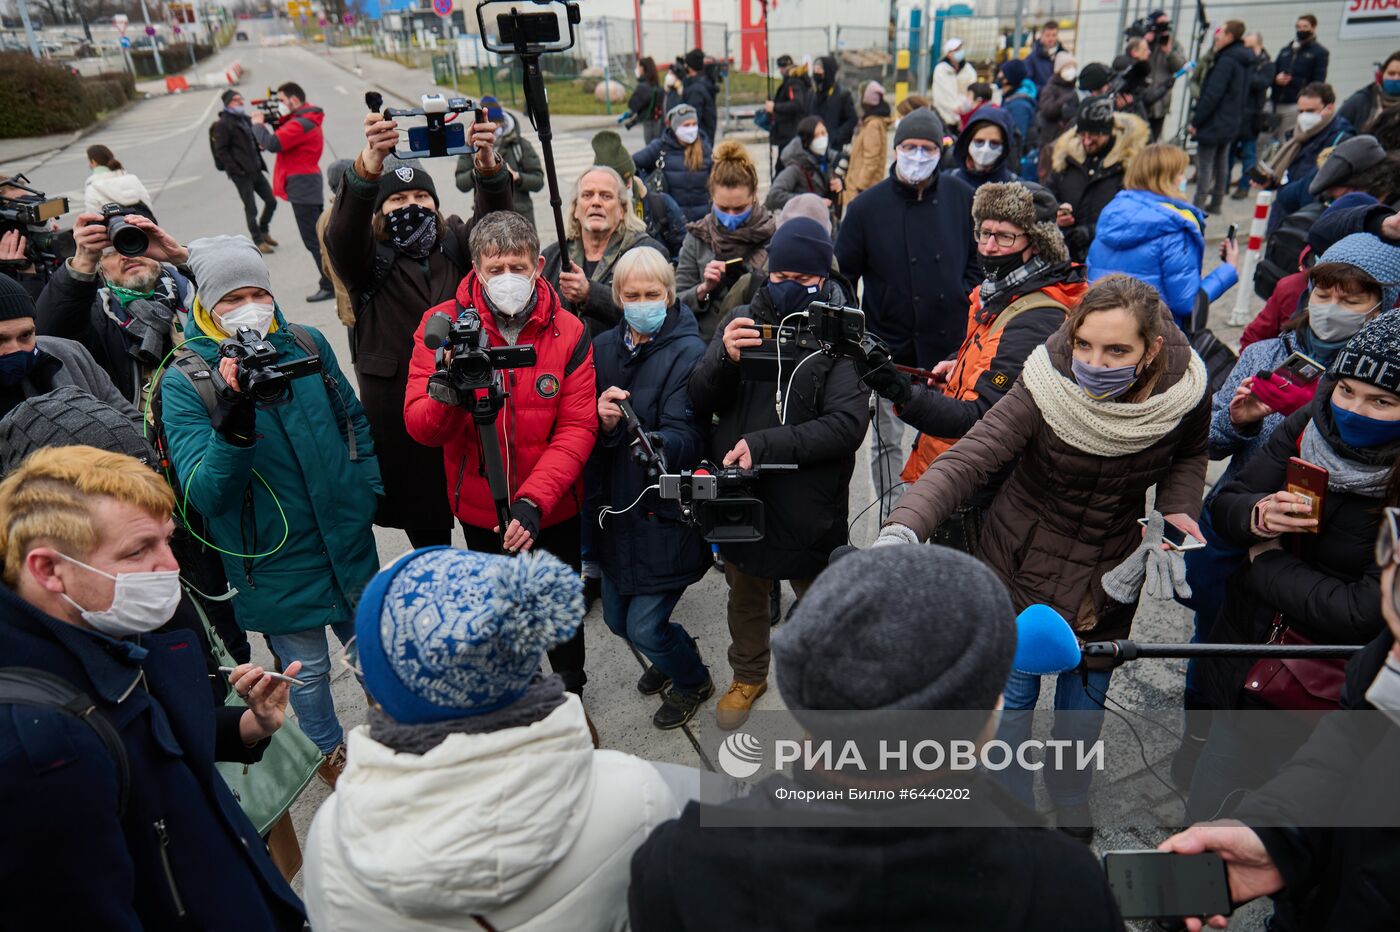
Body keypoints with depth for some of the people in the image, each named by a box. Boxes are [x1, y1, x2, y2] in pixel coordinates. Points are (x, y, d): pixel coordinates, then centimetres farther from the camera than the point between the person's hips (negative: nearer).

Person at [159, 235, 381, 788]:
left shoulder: (306, 344, -4)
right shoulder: (184, 383, -15)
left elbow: (353, 420, 12)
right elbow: (204, 494, -24)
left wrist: (366, 490, 4)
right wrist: (232, 422, -38)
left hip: (349, 545, 4)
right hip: (276, 566, -3)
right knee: (307, 671, 17)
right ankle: (330, 753, 45)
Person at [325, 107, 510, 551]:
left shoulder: (455, 244, 8)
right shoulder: (369, 257, 2)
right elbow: (343, 231, -20)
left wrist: (489, 163, -34)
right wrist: (370, 164, -40)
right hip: (399, 410, -1)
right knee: (426, 528, 10)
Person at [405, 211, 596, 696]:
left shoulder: (568, 332, -12)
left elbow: (577, 429, -16)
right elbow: (419, 427, -15)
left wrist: (533, 500, -28)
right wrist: (447, 394, -38)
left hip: (554, 508, 0)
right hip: (481, 507, 1)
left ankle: (571, 693, 49)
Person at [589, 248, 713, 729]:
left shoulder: (689, 353, -13)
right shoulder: (604, 346, 3)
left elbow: (686, 439, -22)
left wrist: (652, 443, -43)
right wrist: (603, 422, -23)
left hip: (665, 514, -6)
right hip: (614, 509, 6)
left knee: (645, 627, -1)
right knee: (617, 618, 18)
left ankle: (693, 680, 34)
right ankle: (671, 656, 52)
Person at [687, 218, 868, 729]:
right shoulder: (742, 321, -3)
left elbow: (847, 425, -24)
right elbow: (700, 403, -6)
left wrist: (764, 445, -30)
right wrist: (723, 358, -25)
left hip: (808, 502, -3)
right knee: (745, 592, 24)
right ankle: (748, 675, 51)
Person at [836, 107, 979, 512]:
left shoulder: (962, 197, 3)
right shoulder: (868, 206, -1)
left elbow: (979, 260, 13)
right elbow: (842, 277, 2)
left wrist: (967, 302, 1)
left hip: (951, 344, 1)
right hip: (888, 347, -1)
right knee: (887, 441, 7)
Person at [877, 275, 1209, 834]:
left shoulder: (1185, 391, -18)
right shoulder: (1045, 388, -28)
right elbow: (965, 462, -36)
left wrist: (1178, 508, -13)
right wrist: (902, 530, -53)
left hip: (1109, 575, 3)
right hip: (1023, 563, -2)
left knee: (1085, 699, 19)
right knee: (1013, 693, 12)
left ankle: (1070, 795, 51)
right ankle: (1011, 800, 42)